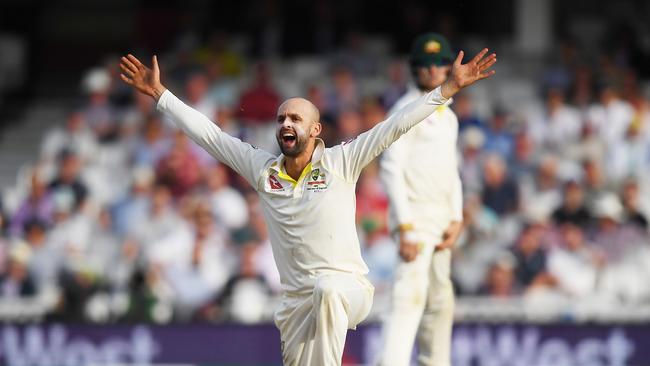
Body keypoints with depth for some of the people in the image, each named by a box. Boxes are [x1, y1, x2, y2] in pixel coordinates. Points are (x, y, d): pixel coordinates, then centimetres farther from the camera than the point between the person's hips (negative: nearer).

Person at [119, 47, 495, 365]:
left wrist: (450, 88, -14)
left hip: (349, 288, -4)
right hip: (298, 302, 4)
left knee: (327, 289, -37)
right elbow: (208, 133, 8)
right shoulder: (263, 168, 4)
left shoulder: (340, 163, -5)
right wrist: (159, 94, 7)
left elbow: (397, 125, -9)